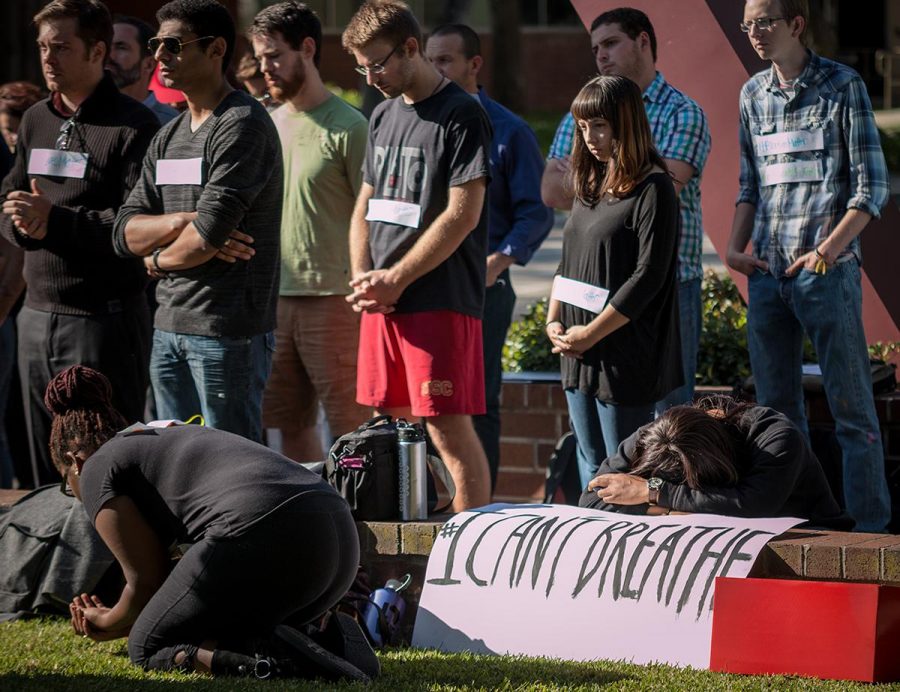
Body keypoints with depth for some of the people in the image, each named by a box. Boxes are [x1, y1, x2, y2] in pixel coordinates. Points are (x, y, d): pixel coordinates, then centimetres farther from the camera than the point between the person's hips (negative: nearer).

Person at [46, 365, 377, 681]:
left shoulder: (99, 469, 12)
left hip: (263, 536, -8)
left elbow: (147, 583, 10)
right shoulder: (177, 437, 36)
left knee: (147, 649, 9)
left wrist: (109, 622, 30)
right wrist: (121, 620, 46)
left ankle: (270, 655, -14)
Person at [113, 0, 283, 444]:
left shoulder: (242, 127, -11)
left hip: (228, 330, -9)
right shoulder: (168, 137, 17)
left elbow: (207, 236, -19)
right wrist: (182, 221, -11)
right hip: (169, 326, 9)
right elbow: (126, 233, 9)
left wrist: (157, 261, 0)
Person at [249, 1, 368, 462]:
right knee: (289, 425, 9)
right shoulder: (268, 125, 14)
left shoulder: (346, 127, -7)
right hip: (274, 299, 7)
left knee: (348, 428, -3)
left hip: (333, 299, -7)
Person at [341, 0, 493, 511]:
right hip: (382, 301, 8)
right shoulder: (384, 116, 17)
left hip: (440, 301, -8)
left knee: (449, 430, -9)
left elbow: (462, 215, -14)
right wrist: (363, 280, 4)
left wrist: (395, 280, -12)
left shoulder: (461, 117, -8)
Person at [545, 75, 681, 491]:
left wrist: (591, 334, -15)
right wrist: (554, 321, 5)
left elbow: (649, 276, -16)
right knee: (591, 467, 13)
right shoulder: (591, 184, 14)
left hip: (624, 356, -8)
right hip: (578, 353, 8)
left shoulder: (652, 188, -10)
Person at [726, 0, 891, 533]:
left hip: (826, 270, -6)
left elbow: (872, 187, -6)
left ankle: (870, 525, 0)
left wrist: (827, 250, -15)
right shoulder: (753, 94, 13)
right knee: (776, 407, 9)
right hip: (767, 271, 6)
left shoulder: (843, 86, -3)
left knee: (851, 405, -4)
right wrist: (736, 247, 6)